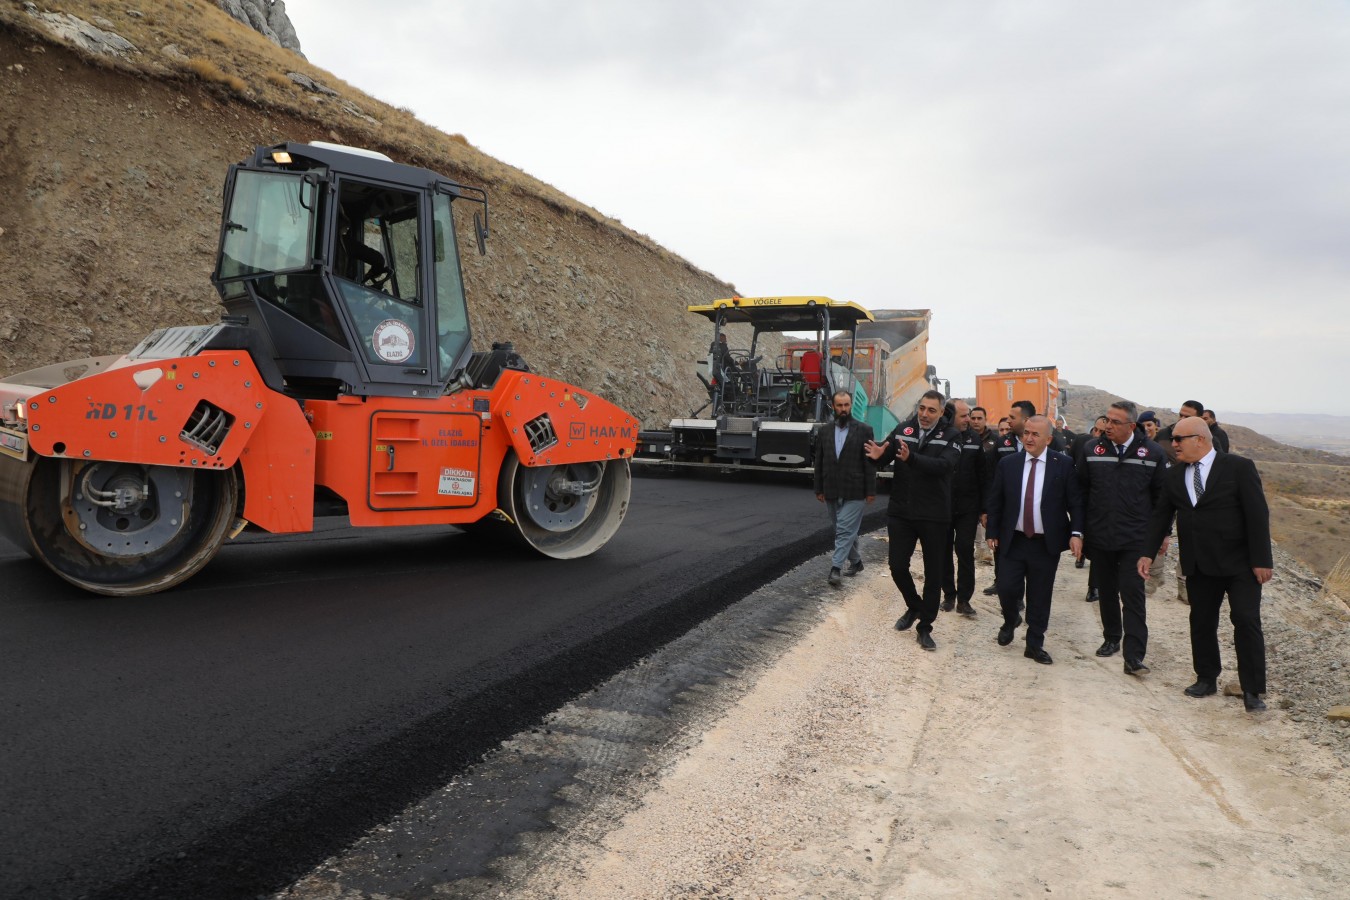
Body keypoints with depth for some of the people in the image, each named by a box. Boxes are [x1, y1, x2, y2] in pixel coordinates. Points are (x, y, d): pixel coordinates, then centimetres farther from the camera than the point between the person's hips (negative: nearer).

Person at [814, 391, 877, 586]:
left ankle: (835, 568, -10)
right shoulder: (824, 430, 7)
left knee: (845, 530, -9)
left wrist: (871, 491, -8)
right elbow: (819, 462, 9)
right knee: (845, 530, 14)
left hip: (854, 492, -4)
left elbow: (870, 462, -5)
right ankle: (855, 561, 30)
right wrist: (819, 489, 7)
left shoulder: (864, 430, -4)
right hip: (832, 492, 4)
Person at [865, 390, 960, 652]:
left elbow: (944, 465, -23)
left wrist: (912, 458, -39)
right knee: (898, 566, 6)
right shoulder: (903, 429, 2)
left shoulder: (950, 436, -7)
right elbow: (887, 458, 0)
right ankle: (914, 606, 34)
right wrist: (879, 455, -25)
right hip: (901, 513, 2)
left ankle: (925, 627, 22)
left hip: (934, 516, -2)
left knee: (933, 573, 7)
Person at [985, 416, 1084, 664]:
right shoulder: (1007, 463, 1)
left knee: (1040, 597, 6)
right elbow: (995, 501, 7)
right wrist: (992, 533, 5)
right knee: (1007, 588, -3)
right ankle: (1010, 622, 29)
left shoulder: (1063, 464, -3)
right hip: (1012, 540, 1)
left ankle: (1035, 645, 21)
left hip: (1047, 544, -1)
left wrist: (1076, 533, -13)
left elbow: (1075, 502, -3)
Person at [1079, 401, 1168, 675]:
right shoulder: (1091, 449, 0)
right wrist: (1079, 529, 4)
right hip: (1099, 537, 3)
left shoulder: (1153, 453, -4)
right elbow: (1081, 491, 5)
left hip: (1135, 539, -2)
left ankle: (1134, 656, -4)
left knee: (1132, 595, -6)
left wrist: (1162, 532, 3)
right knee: (1106, 592, 15)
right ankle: (1111, 639, 32)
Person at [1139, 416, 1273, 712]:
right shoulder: (1174, 475, 5)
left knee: (1246, 621, -5)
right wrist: (1148, 552, 1)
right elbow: (1161, 516, 8)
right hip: (1199, 565, 5)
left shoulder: (1239, 467, -9)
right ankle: (1207, 679, 24)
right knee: (1201, 622, 10)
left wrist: (1261, 560, -15)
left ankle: (1252, 691, 3)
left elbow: (1258, 515, -11)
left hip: (1239, 563, -5)